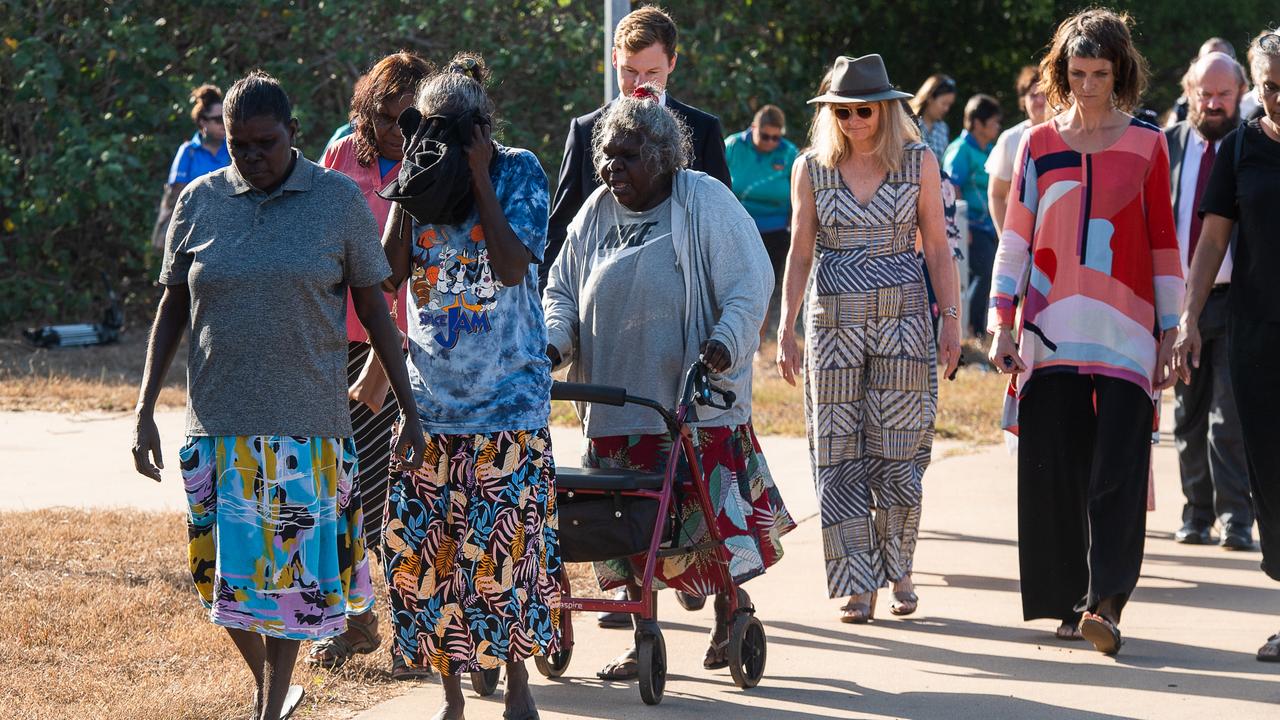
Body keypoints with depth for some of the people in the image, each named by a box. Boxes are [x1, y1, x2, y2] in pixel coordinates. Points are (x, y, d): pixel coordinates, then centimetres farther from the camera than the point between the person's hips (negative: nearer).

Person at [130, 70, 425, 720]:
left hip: (305, 424, -2)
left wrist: (410, 412, 1)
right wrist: (145, 411, 4)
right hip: (218, 423, 2)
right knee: (227, 573, 5)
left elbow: (375, 310, 3)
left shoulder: (338, 200, -1)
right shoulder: (200, 202, 4)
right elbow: (171, 310, 10)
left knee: (290, 569, -1)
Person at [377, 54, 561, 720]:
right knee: (424, 546, 0)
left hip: (508, 395, -3)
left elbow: (512, 267, -16)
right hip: (430, 392, 3)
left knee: (509, 543, -3)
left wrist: (480, 180, -16)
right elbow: (391, 272, -2)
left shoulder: (518, 171, -3)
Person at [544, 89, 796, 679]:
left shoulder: (705, 203, -6)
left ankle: (727, 618, 18)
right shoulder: (596, 214, 10)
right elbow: (562, 290, 18)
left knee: (711, 516, -3)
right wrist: (556, 340, -2)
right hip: (616, 403, 5)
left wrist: (726, 343, -24)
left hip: (696, 402, -5)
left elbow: (749, 285, -8)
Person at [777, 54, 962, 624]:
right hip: (834, 323, 1)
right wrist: (786, 330, -1)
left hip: (903, 321, -1)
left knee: (898, 454, -2)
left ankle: (898, 570, 16)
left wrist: (952, 320, -3)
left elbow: (937, 250, 4)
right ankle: (857, 588, 1)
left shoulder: (918, 163, 2)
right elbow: (799, 254, 6)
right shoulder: (811, 169, 5)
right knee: (840, 456, -2)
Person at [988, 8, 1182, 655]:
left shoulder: (1146, 144, 6)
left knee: (1116, 468, -11)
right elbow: (1015, 238, 8)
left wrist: (1169, 335, 4)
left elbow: (1163, 245, 8)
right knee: (1057, 468, 1)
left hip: (1125, 330, -2)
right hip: (1051, 331, 2)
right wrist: (1002, 323, 0)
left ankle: (1105, 603, -15)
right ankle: (1070, 600, 10)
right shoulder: (1039, 144, 9)